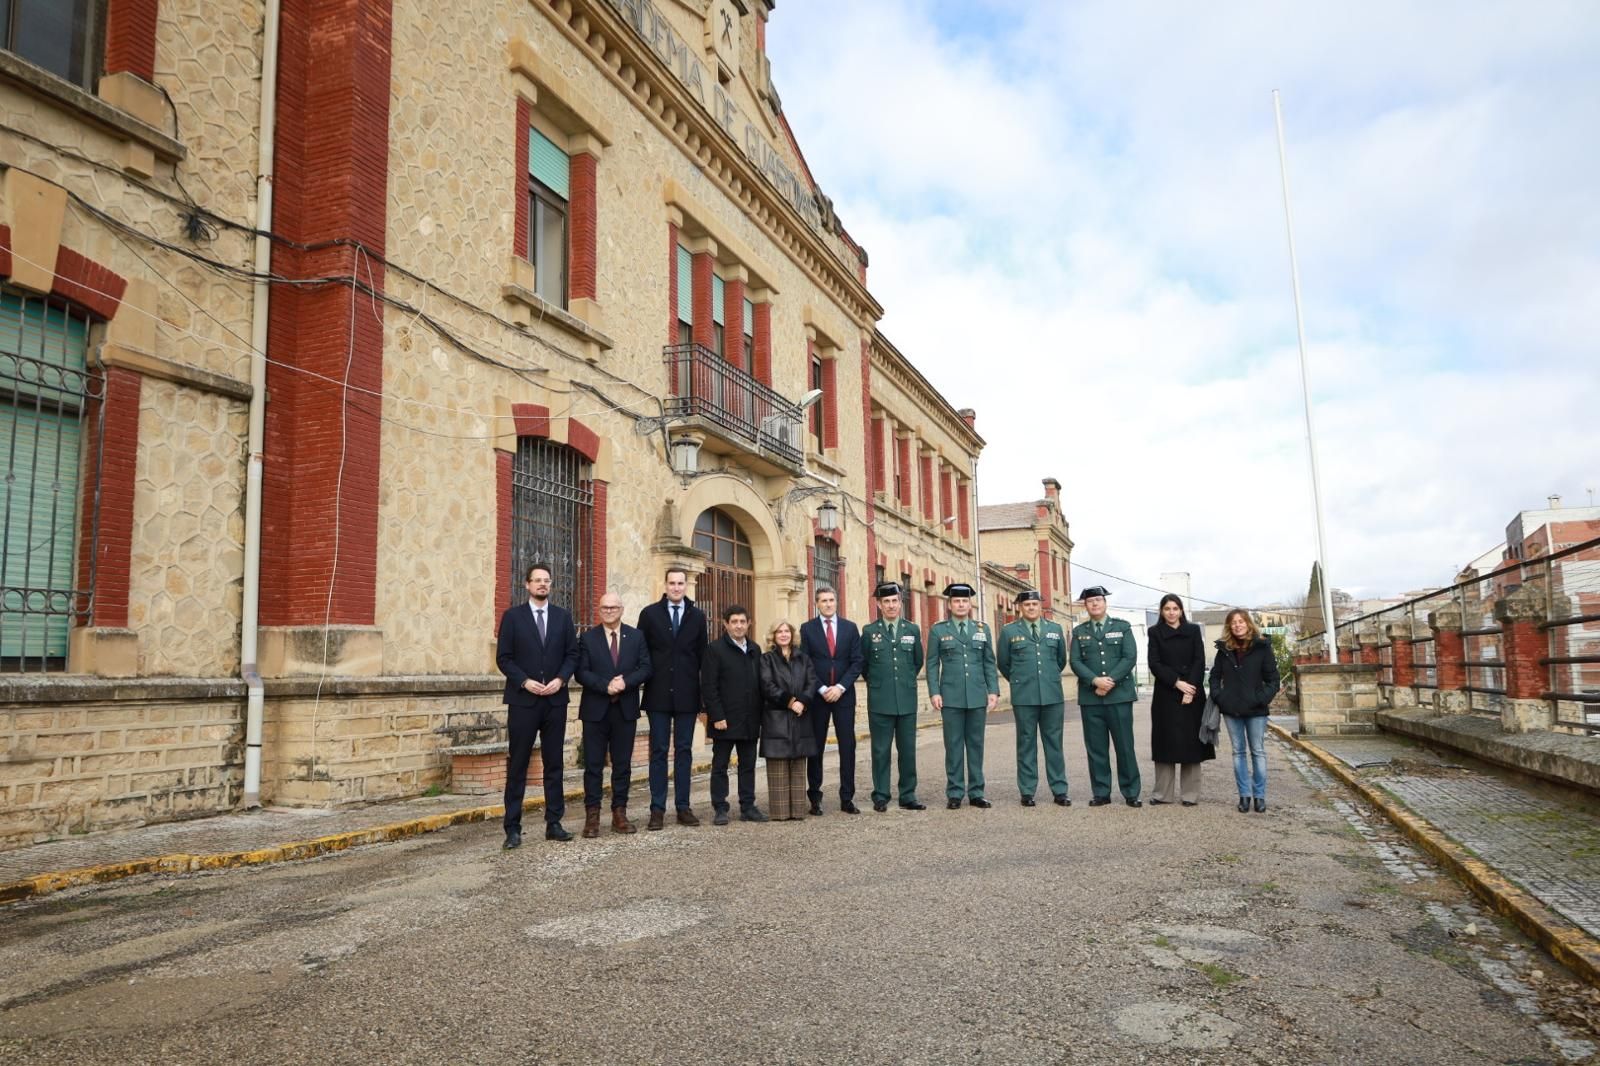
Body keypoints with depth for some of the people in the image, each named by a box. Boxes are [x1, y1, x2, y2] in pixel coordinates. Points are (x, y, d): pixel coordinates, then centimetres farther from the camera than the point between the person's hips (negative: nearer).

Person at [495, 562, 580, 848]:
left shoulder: (563, 616, 9)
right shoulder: (512, 616, 2)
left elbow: (572, 654, 7)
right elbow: (503, 657, -2)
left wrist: (560, 679, -9)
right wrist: (525, 681, -14)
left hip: (556, 699, 3)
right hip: (522, 700, -3)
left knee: (554, 764, 7)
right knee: (517, 765, 0)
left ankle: (554, 824, 14)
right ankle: (513, 828, 5)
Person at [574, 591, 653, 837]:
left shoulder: (636, 637, 7)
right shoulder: (588, 638, 2)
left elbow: (645, 668, 0)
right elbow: (582, 672, -5)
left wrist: (625, 682, -17)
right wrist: (605, 686, -19)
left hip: (626, 709, 2)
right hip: (596, 709, -2)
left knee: (623, 765, 7)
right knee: (593, 765, 1)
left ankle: (619, 814, 15)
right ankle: (592, 816, 7)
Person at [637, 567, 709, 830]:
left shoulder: (697, 616, 7)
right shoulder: (650, 614, 2)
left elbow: (702, 655, 7)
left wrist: (704, 692, 4)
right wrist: (642, 682, -2)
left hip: (686, 695, 2)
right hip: (658, 694, -1)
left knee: (684, 751, 7)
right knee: (659, 751, 2)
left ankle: (683, 807, 13)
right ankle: (657, 810, 7)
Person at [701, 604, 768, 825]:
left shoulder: (754, 650, 11)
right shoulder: (715, 649, -6)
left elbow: (759, 684, 13)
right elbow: (708, 686, -10)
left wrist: (759, 714, 7)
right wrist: (717, 716, -15)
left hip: (750, 721, 5)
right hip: (725, 719, -5)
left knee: (748, 765, 10)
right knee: (720, 766, 4)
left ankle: (748, 807, 18)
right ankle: (720, 809, 11)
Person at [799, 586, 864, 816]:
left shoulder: (850, 627, 6)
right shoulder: (807, 628, 2)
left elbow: (857, 661, 1)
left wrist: (840, 687, -10)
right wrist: (822, 689, -10)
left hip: (844, 694, 1)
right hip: (816, 696, -1)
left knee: (847, 746, 1)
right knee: (815, 747, 4)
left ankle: (847, 798, 7)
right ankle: (815, 798, 12)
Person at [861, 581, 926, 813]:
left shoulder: (913, 630, 7)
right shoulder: (869, 631, 1)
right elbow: (863, 664, 10)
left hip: (907, 700, 2)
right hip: (880, 701, -2)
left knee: (908, 750, 6)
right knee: (881, 751, 3)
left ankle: (908, 797, 14)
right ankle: (880, 798, 10)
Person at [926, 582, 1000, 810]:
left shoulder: (982, 629, 10)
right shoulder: (938, 630, 4)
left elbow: (989, 663, 10)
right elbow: (932, 664, 2)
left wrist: (993, 690, 1)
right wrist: (934, 692, -7)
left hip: (977, 696, 2)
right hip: (951, 697, -2)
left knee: (976, 745, 6)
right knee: (953, 746, 2)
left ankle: (976, 793, 14)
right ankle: (954, 794, 9)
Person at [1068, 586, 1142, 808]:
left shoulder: (1122, 627, 8)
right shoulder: (1079, 631, 11)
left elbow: (1130, 658, -2)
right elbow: (1075, 661, 1)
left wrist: (1111, 680, -13)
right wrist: (1095, 681, -14)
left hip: (1119, 695, -1)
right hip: (1090, 697, 1)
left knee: (1125, 746, 0)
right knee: (1096, 747, 3)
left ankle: (1131, 793, 9)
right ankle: (1101, 793, 10)